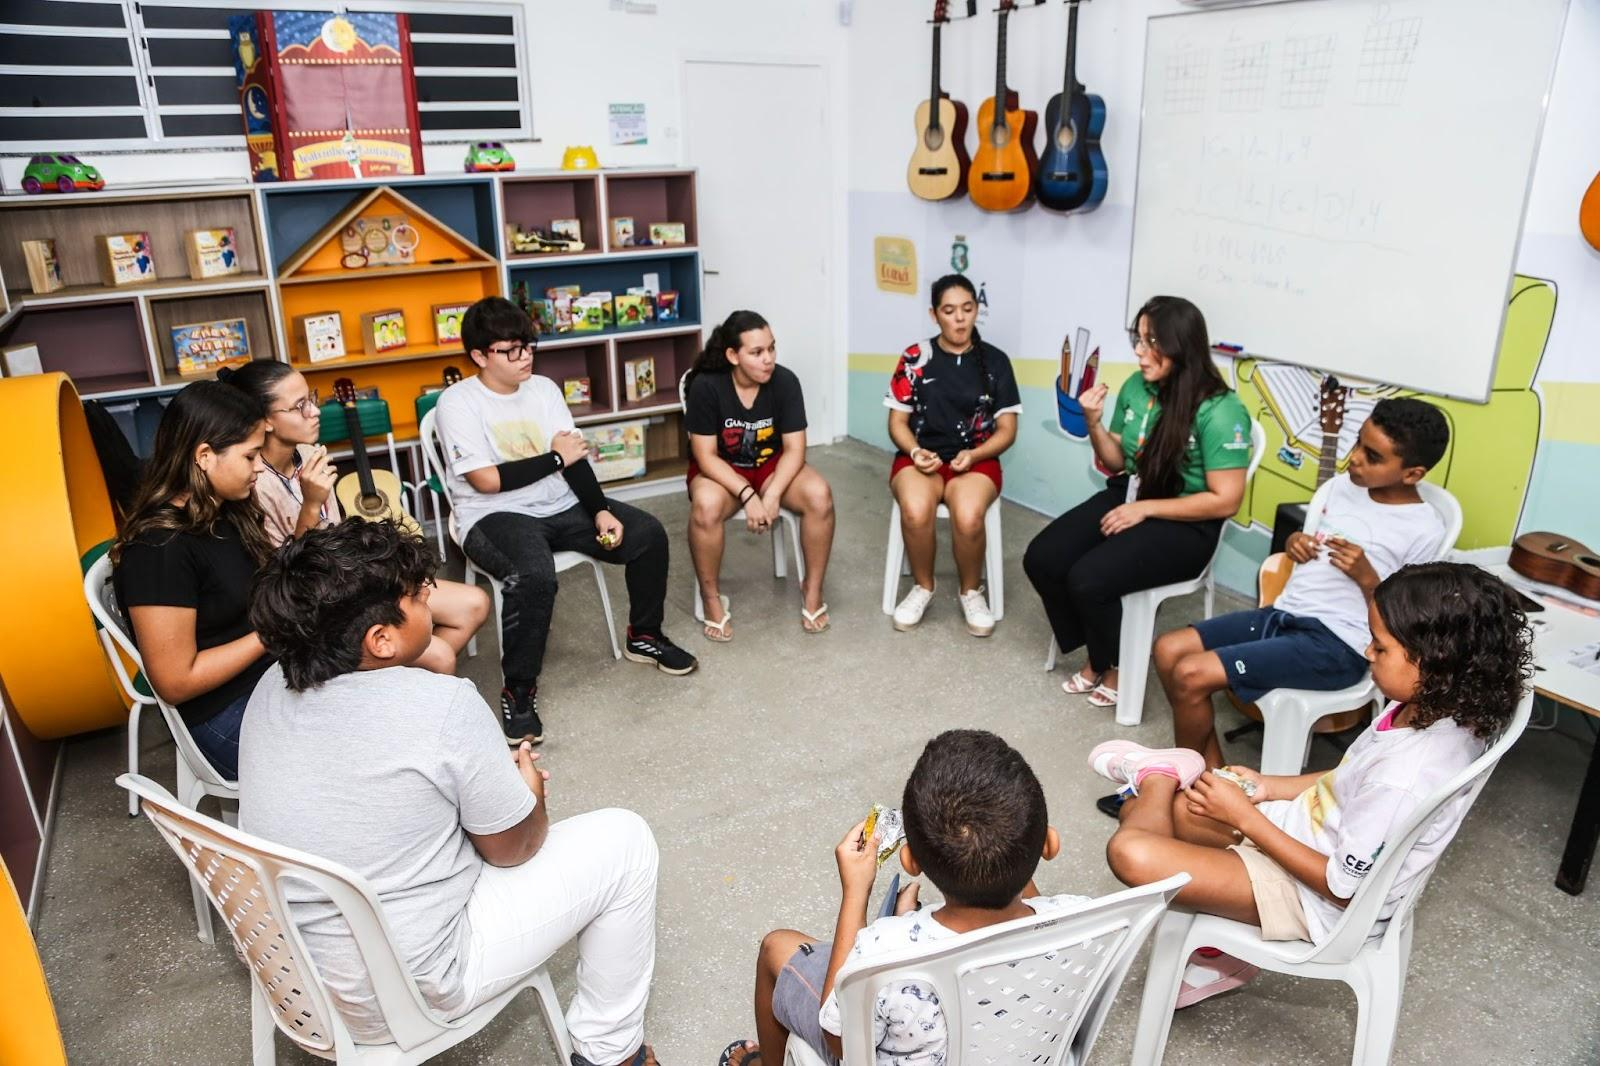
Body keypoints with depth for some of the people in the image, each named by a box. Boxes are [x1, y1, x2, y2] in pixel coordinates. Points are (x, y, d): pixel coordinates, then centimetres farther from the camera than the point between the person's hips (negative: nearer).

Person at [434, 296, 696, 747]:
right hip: (495, 517, -6)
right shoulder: (457, 402, -10)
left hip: (561, 507, 6)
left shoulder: (544, 388, 8)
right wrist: (555, 458, -10)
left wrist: (601, 511, -12)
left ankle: (643, 637, 14)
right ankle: (519, 690, -17)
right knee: (534, 577, -37)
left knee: (648, 534, -8)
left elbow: (575, 460, 3)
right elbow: (487, 480, -17)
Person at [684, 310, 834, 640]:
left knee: (820, 495, -27)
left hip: (772, 465, 2)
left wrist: (773, 494, -30)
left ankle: (812, 589, -6)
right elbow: (705, 456, -20)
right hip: (720, 471, -2)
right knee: (706, 506, -36)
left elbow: (794, 448, -14)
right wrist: (747, 496, -31)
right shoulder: (706, 386, -22)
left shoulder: (785, 381, -16)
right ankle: (712, 597, -13)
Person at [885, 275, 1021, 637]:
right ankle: (922, 587, -4)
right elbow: (898, 422, 7)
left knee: (968, 516, -34)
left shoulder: (995, 361, 4)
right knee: (915, 512, -35)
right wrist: (915, 451, -14)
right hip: (921, 457, 0)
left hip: (977, 459, 0)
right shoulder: (914, 358, 3)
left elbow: (1007, 429, 6)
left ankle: (971, 591, -3)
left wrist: (973, 455, -13)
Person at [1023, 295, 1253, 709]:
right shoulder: (1135, 386, 0)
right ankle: (1096, 654, 10)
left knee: (1087, 579, -27)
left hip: (1184, 525, -7)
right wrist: (1094, 423, -9)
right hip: (1126, 495, 7)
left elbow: (1225, 500, -18)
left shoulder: (1219, 411, -19)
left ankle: (1117, 667, 3)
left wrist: (1145, 509, -19)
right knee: (1041, 559, -11)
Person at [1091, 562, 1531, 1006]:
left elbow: (1344, 883, -24)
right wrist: (1267, 787, 1)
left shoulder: (1405, 778, -35)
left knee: (1131, 854, -24)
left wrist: (1245, 817, -19)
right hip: (1303, 825, 8)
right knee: (1139, 812, 7)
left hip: (1313, 896, -8)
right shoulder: (1431, 710, -9)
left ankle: (1160, 774, 2)